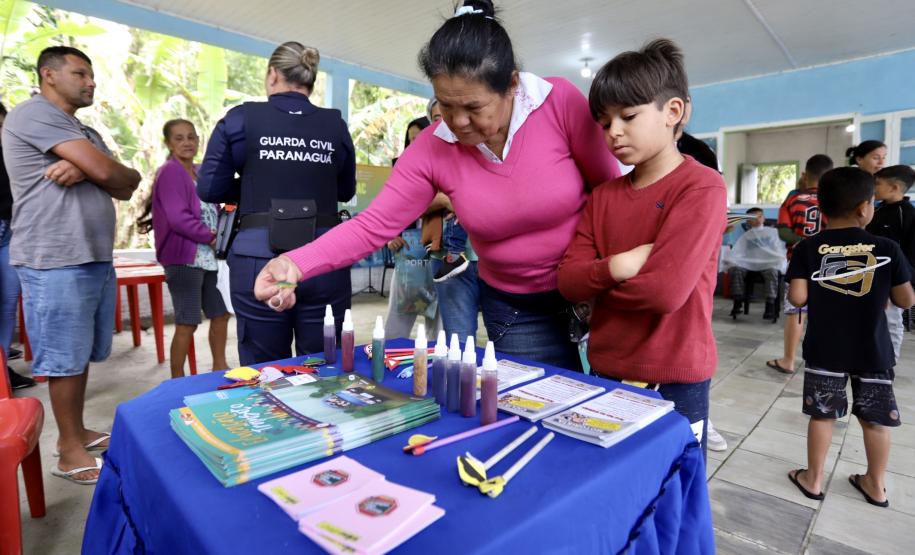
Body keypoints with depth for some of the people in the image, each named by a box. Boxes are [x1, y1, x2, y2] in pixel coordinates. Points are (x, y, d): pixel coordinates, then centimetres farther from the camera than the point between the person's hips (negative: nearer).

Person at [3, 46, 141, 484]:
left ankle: (75, 432, 27)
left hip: (96, 258, 8)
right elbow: (109, 172, -16)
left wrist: (83, 170, -9)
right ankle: (70, 451, 10)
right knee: (65, 358, -1)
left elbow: (124, 190, 10)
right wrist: (117, 172, 7)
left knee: (83, 354, 14)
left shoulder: (85, 133, 21)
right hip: (56, 261, -8)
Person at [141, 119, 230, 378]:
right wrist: (211, 237, -11)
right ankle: (177, 380, 11)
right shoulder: (170, 172, -8)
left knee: (221, 314, 15)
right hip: (184, 259, -8)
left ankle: (220, 367, 30)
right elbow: (178, 218, -17)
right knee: (187, 324, -3)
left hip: (209, 258, 8)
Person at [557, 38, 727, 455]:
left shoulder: (702, 187, -12)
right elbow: (568, 280, -2)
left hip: (673, 382, -5)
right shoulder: (603, 195, 6)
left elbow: (666, 289, -24)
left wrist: (599, 285, -7)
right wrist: (616, 267, -21)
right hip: (606, 372, 6)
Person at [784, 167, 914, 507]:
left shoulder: (808, 249, -9)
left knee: (822, 414, 9)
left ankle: (813, 479, 21)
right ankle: (876, 484, 30)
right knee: (877, 418, 15)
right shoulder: (887, 249, -7)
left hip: (824, 351, -1)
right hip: (873, 351, 1)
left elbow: (797, 298, -14)